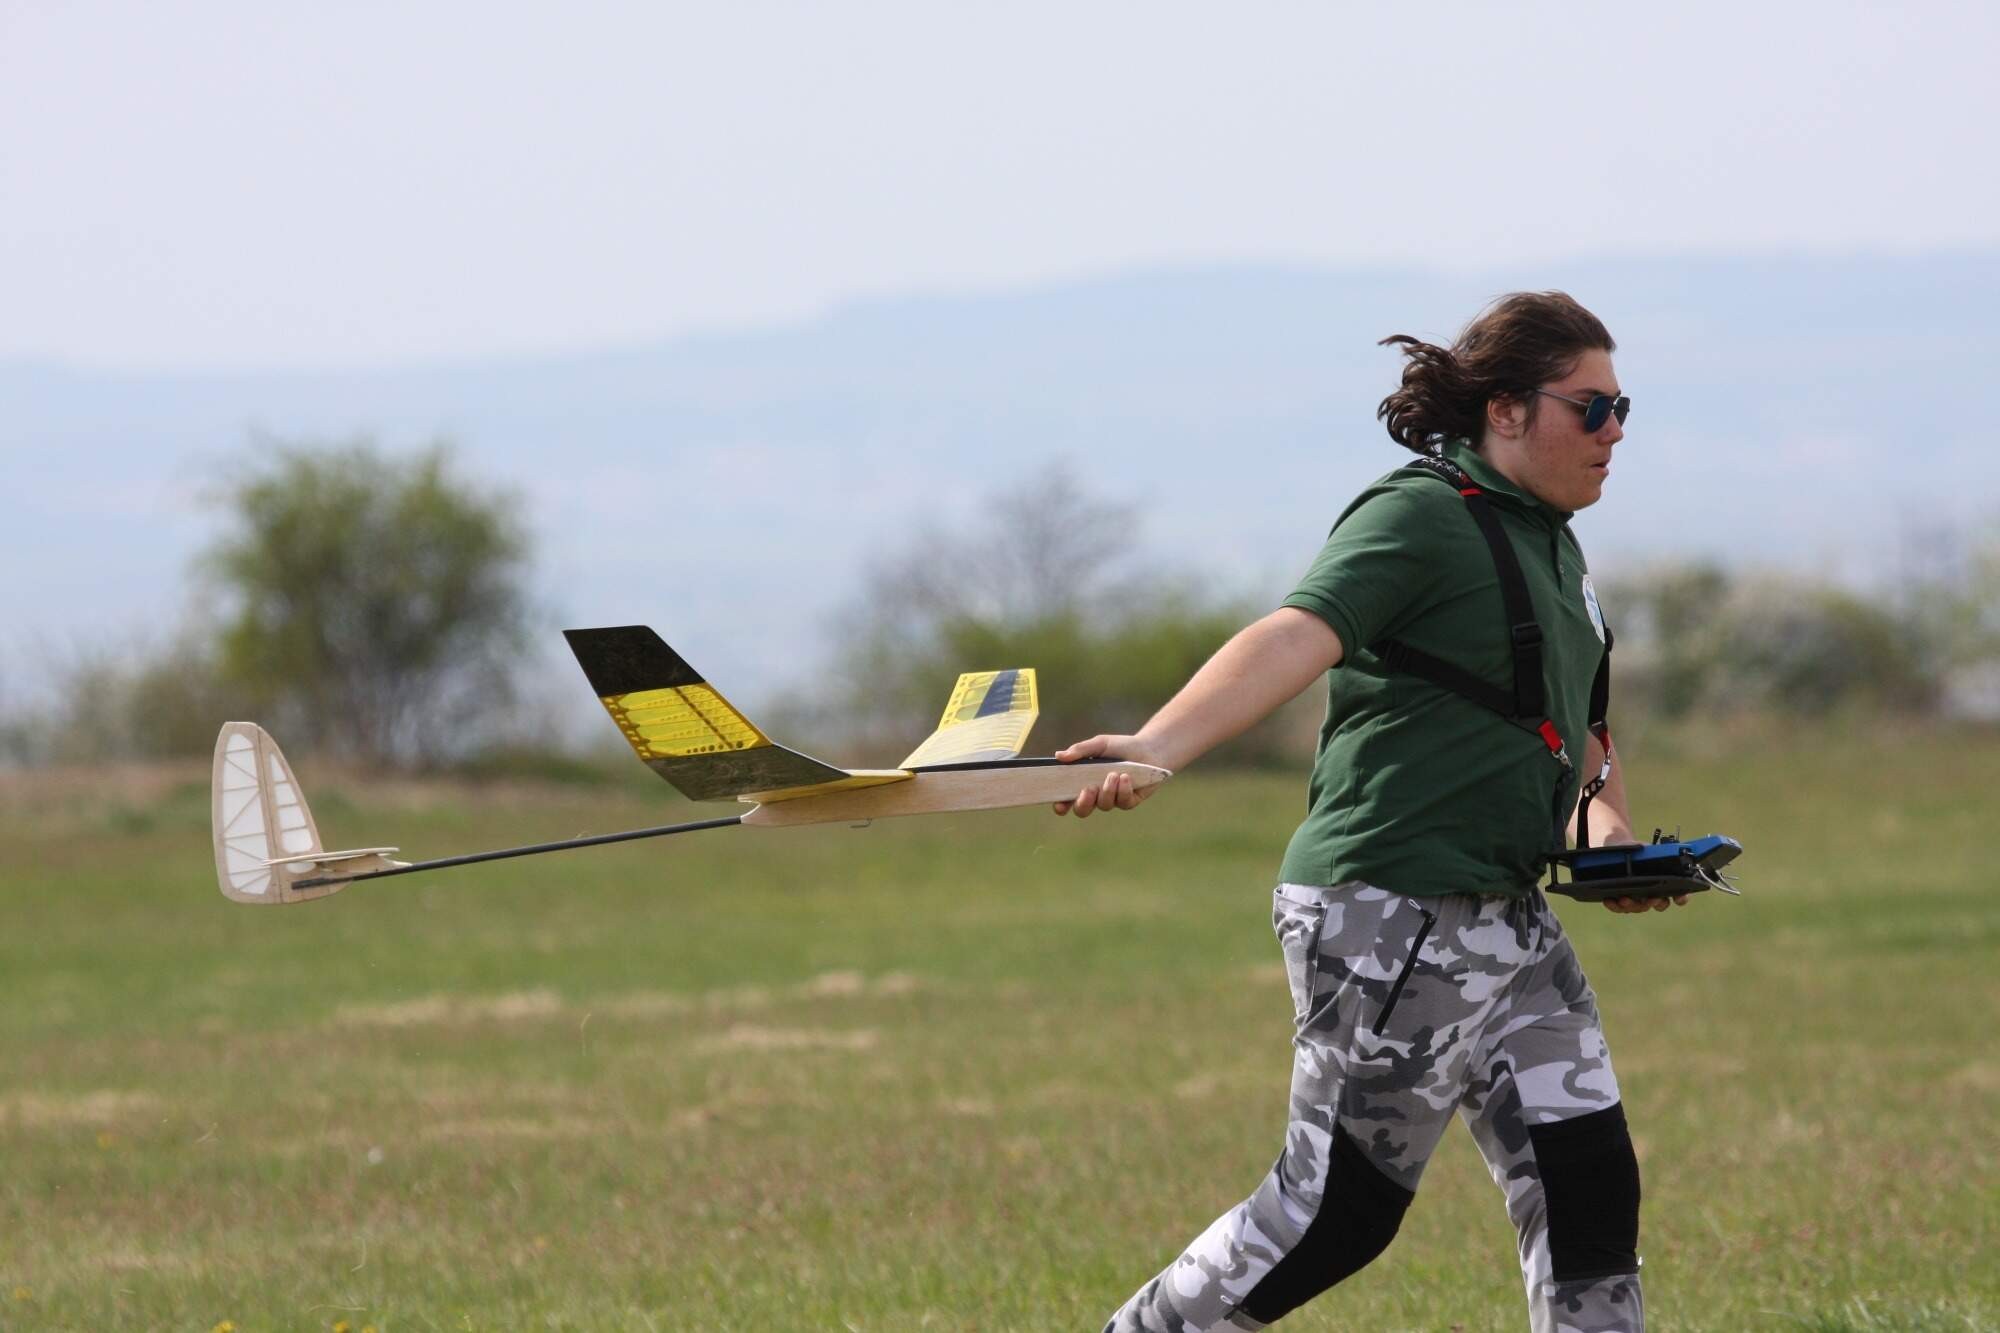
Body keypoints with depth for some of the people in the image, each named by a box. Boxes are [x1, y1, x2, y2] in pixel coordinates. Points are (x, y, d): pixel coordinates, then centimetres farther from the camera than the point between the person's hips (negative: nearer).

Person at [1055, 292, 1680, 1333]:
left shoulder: (1546, 537, 17)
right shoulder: (1420, 516, -12)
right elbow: (1297, 635, -29)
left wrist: (1603, 810, 15)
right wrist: (1158, 746, -45)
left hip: (1504, 922, 9)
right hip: (1389, 914, -9)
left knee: (1586, 1185, 3)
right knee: (1337, 1209, -5)